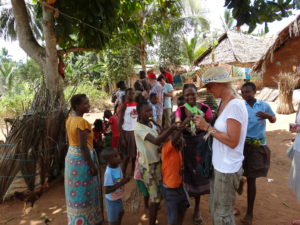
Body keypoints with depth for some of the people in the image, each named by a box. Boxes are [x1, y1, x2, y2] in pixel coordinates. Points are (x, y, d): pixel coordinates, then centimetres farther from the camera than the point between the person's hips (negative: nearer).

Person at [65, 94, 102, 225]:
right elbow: (83, 147, -24)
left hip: (71, 156, 9)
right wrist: (92, 166, -18)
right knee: (84, 191, 7)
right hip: (81, 158, -9)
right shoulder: (81, 122, -23)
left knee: (76, 191, 21)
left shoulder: (69, 119, 5)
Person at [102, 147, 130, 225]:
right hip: (112, 200, -8)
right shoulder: (108, 173, -34)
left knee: (120, 213, 31)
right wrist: (121, 183, -32)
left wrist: (124, 180, -8)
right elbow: (106, 190, -31)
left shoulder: (117, 165, -10)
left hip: (118, 197, 8)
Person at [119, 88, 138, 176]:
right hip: (127, 132, -5)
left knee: (135, 153, 14)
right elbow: (120, 122, -10)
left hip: (136, 131, 5)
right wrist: (122, 138, -14)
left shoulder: (137, 104, 7)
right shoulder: (124, 106, -9)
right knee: (126, 155, 2)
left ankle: (133, 171, 30)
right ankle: (123, 174, 16)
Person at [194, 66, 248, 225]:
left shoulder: (235, 105, -20)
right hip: (218, 165, 8)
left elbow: (232, 141, -23)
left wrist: (207, 127, -21)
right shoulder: (224, 103, 6)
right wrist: (205, 125, -3)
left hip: (227, 169, -8)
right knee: (215, 210, 22)